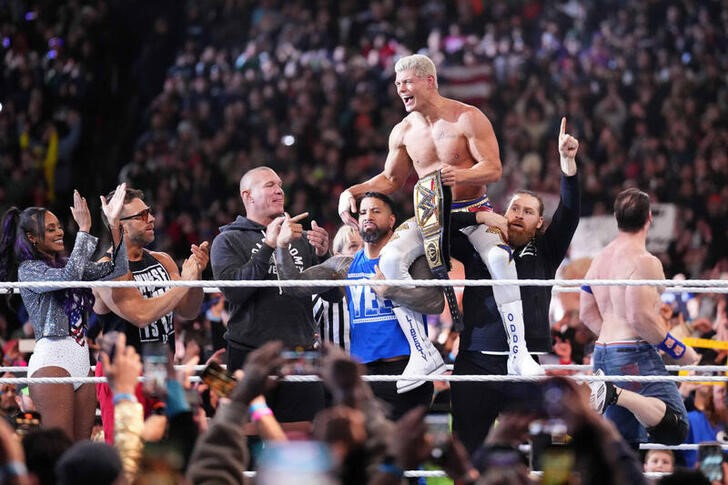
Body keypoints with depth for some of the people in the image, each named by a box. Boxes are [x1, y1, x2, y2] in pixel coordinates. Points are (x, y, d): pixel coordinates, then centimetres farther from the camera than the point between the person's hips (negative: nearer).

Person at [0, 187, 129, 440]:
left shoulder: (65, 263, 16)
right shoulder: (28, 269, -4)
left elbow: (115, 271, 6)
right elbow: (68, 277, -22)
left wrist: (114, 223, -2)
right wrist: (84, 230, -18)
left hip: (81, 358, 7)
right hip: (52, 358, -7)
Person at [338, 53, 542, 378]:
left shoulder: (468, 119, -9)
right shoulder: (403, 132, 5)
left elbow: (493, 169, -14)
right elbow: (391, 179, 18)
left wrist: (461, 175, -34)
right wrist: (353, 192, 2)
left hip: (473, 211, -4)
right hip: (429, 215, 4)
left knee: (500, 258, -34)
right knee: (390, 259, -24)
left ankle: (519, 354, -29)